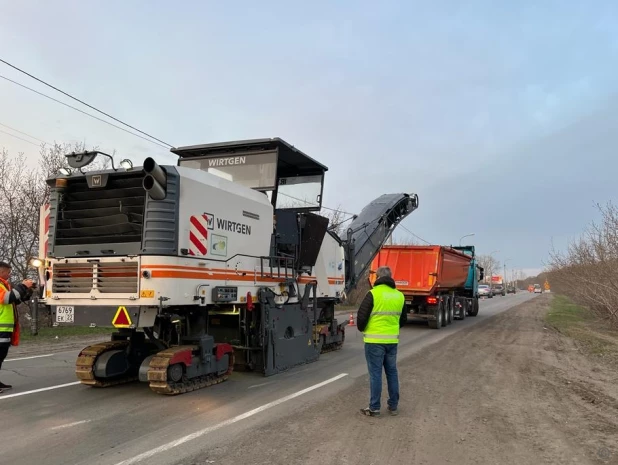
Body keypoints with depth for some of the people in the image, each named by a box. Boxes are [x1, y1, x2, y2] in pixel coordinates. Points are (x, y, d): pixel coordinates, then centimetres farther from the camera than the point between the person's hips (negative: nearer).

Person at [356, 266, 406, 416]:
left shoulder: (373, 293, -11)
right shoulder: (399, 295, 7)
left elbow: (361, 315, -11)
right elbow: (403, 318, 16)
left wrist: (362, 329, 8)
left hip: (374, 340, -5)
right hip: (392, 340, 5)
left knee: (375, 373, 0)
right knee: (392, 372, 14)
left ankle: (374, 408, 6)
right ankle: (393, 406, 21)